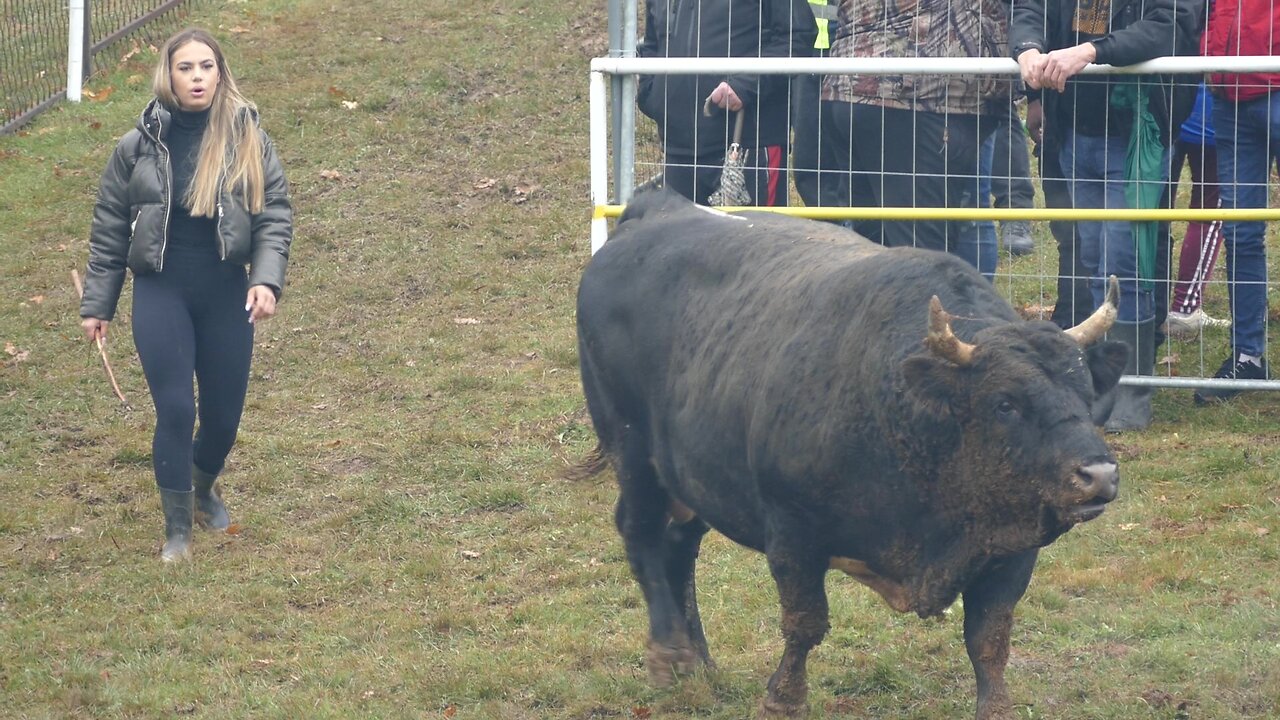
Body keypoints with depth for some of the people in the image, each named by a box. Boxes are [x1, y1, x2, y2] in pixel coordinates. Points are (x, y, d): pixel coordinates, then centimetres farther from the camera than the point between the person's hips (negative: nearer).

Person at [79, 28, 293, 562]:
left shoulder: (247, 140, -3)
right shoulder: (141, 145, -2)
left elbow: (274, 214, -2)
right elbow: (109, 227, 5)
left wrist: (267, 279, -17)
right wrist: (97, 305, 6)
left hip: (226, 294, 1)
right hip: (161, 294, -1)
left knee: (224, 412, 9)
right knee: (175, 410, -8)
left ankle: (205, 488, 42)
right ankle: (178, 530, 7)